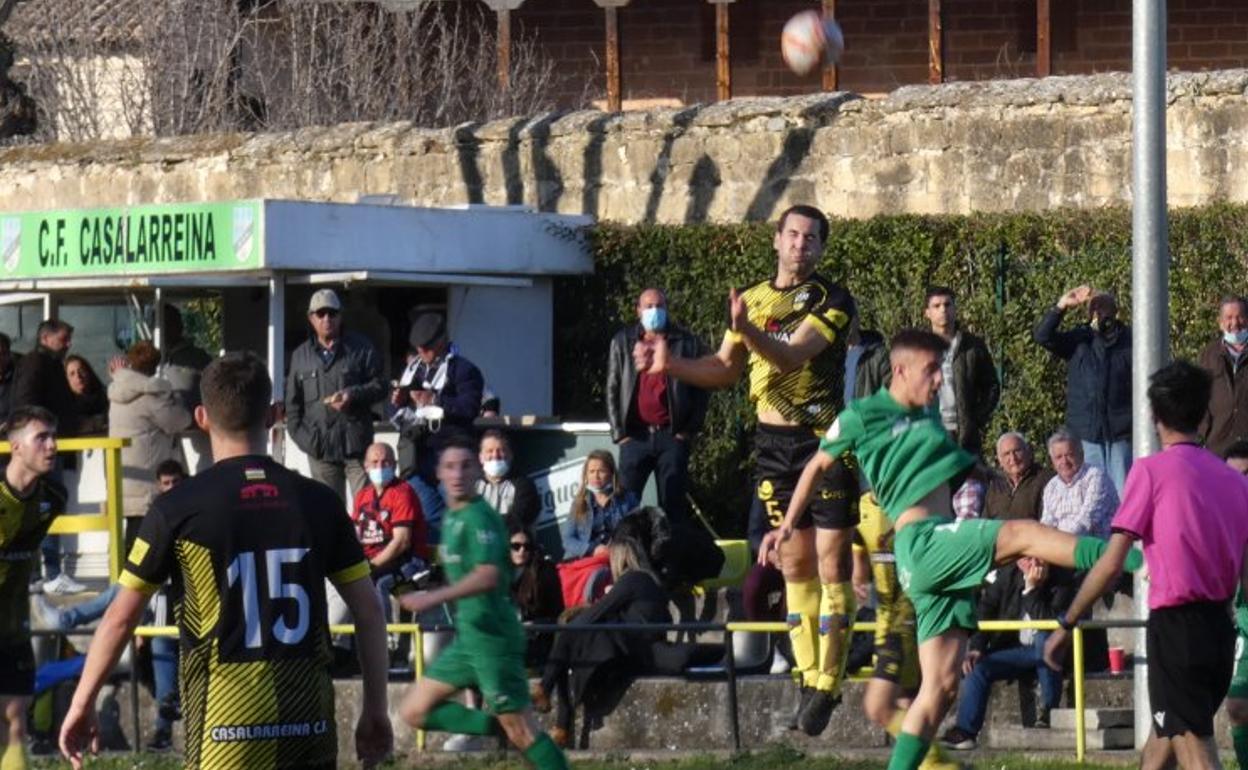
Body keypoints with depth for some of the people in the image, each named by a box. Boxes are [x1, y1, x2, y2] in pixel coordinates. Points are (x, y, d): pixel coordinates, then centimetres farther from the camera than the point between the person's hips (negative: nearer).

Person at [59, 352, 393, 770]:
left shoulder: (178, 508, -4)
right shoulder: (318, 501, 4)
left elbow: (121, 617, 0)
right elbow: (369, 610, 6)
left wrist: (82, 704, 11)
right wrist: (375, 709, 14)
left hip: (225, 722, -3)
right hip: (308, 717, 3)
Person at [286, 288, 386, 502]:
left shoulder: (361, 348, 5)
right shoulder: (301, 355, 13)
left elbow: (379, 386, 5)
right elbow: (293, 402, 14)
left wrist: (353, 394, -13)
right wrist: (300, 434, 2)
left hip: (356, 445, -3)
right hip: (320, 448, 3)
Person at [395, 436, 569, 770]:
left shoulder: (478, 517, -16)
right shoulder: (451, 517, 12)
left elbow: (488, 576, -29)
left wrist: (434, 598, -33)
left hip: (493, 636, -10)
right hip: (466, 638, 10)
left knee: (519, 730, -7)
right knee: (415, 711, 8)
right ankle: (497, 727, 6)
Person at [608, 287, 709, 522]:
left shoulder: (687, 342, 5)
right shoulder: (622, 342, 9)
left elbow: (702, 388, 6)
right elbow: (612, 390, 8)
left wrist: (690, 430, -1)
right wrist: (619, 433, 1)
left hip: (673, 435, -1)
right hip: (636, 436, 1)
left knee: (672, 507, 1)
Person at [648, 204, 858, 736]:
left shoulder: (832, 302, -6)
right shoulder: (753, 298, 11)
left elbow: (793, 354, -21)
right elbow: (725, 369, 17)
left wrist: (748, 330, -37)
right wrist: (672, 364, 1)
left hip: (825, 440, -5)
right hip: (772, 443, 5)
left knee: (831, 562, -7)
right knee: (794, 564, 7)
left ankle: (829, 682, -6)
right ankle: (807, 677, 12)